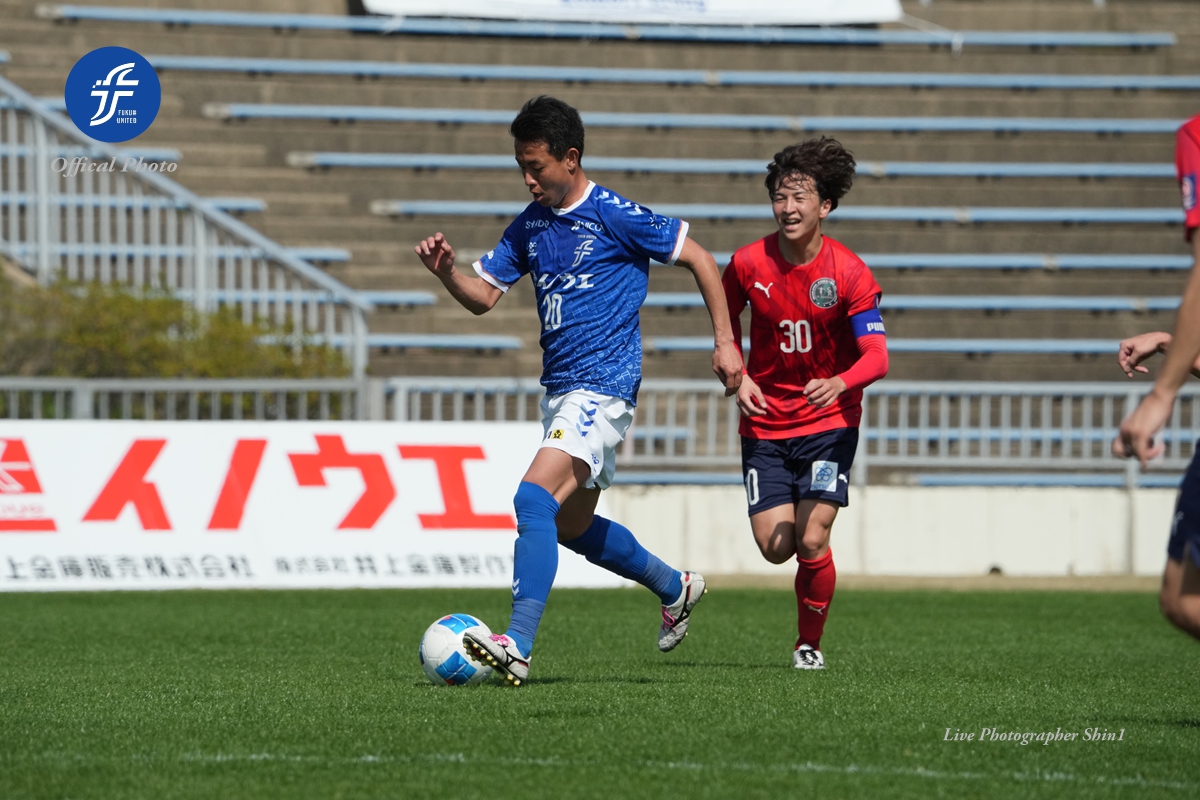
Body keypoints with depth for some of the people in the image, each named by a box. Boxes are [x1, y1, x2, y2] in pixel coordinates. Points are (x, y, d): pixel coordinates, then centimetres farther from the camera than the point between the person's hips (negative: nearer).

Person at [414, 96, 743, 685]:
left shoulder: (615, 216, -11)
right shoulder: (530, 224, 9)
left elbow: (698, 259, -4)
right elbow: (483, 296, 12)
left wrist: (724, 340, -6)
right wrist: (446, 271, -9)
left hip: (603, 387, -9)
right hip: (559, 389, 9)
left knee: (534, 499, -24)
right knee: (572, 527, 18)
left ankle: (517, 646, -31)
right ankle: (675, 589, 40)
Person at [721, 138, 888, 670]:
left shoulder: (849, 272, -13)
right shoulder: (748, 264, -6)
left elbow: (876, 356, -17)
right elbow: (726, 324, 13)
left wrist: (840, 382, -37)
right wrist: (739, 377, -3)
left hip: (829, 421, -2)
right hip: (765, 422, 2)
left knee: (812, 543, -13)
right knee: (775, 545, -9)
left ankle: (810, 644, 11)